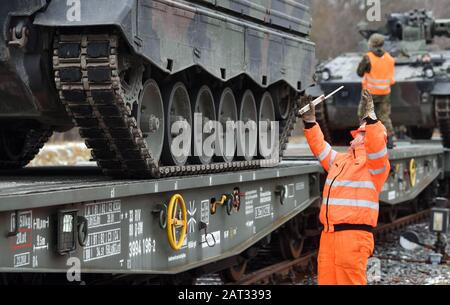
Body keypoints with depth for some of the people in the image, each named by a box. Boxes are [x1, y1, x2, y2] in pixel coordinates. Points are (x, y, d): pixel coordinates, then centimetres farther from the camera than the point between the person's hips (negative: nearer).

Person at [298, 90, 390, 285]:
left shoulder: (375, 163, 1)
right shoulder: (340, 160, 23)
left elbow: (376, 148, -19)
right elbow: (320, 147, 27)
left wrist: (370, 117, -28)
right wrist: (310, 121, 17)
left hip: (353, 236, -7)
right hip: (328, 234, 7)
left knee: (349, 280, -10)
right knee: (326, 280, 7)